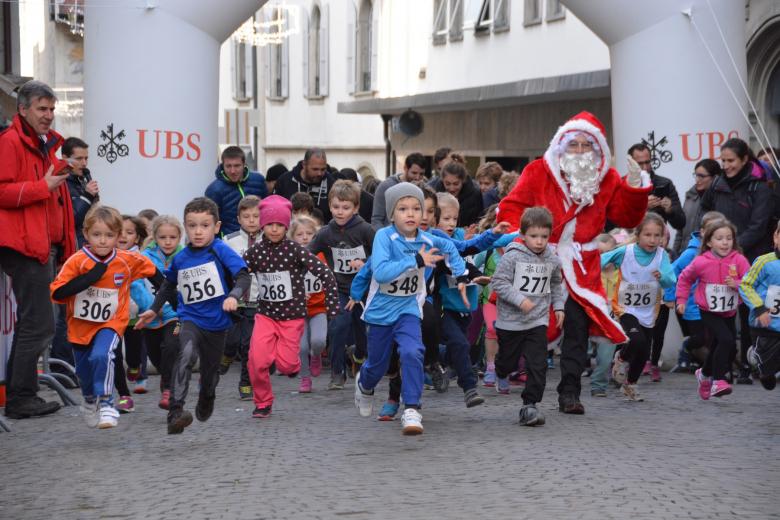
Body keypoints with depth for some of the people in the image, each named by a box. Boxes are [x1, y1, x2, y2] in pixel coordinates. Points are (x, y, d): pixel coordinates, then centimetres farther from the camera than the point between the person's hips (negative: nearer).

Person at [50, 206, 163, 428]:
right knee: (84, 369, 18)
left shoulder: (128, 260, -13)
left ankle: (106, 404, -19)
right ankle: (89, 401, 49)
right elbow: (57, 293, -25)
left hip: (111, 322, -1)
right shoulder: (77, 261, -19)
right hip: (80, 324, 2)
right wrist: (88, 278, -32)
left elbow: (150, 269, 7)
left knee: (101, 356, -30)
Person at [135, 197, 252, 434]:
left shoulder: (221, 251, -12)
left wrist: (234, 296, -38)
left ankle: (206, 403, 52)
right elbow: (169, 284, 19)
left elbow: (244, 276, -20)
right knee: (186, 355, -30)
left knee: (210, 371, 16)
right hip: (190, 319, 0)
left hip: (216, 322, 0)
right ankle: (175, 412, -34)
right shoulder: (180, 259, -1)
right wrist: (154, 310, 20)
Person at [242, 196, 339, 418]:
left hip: (292, 316, -2)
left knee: (285, 364, -6)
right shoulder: (255, 251, -3)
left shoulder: (295, 250, -12)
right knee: (257, 360, -14)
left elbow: (325, 274, -11)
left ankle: (293, 363, 32)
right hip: (265, 314, 2)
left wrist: (332, 307, -11)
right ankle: (263, 403, 8)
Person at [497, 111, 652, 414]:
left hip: (581, 269, 2)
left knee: (577, 326, -1)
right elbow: (510, 208, -4)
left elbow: (627, 218, 5)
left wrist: (635, 187, -10)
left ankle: (570, 393, 6)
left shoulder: (607, 180, 7)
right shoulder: (538, 172, -1)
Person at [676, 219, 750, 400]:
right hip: (709, 312, -4)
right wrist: (682, 300, 4)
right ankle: (718, 380, -15)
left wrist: (736, 284, -28)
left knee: (730, 349, 16)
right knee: (726, 340, -24)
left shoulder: (739, 260, -11)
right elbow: (685, 278, 4)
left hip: (729, 312, 4)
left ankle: (705, 374, 42)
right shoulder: (701, 262, -13)